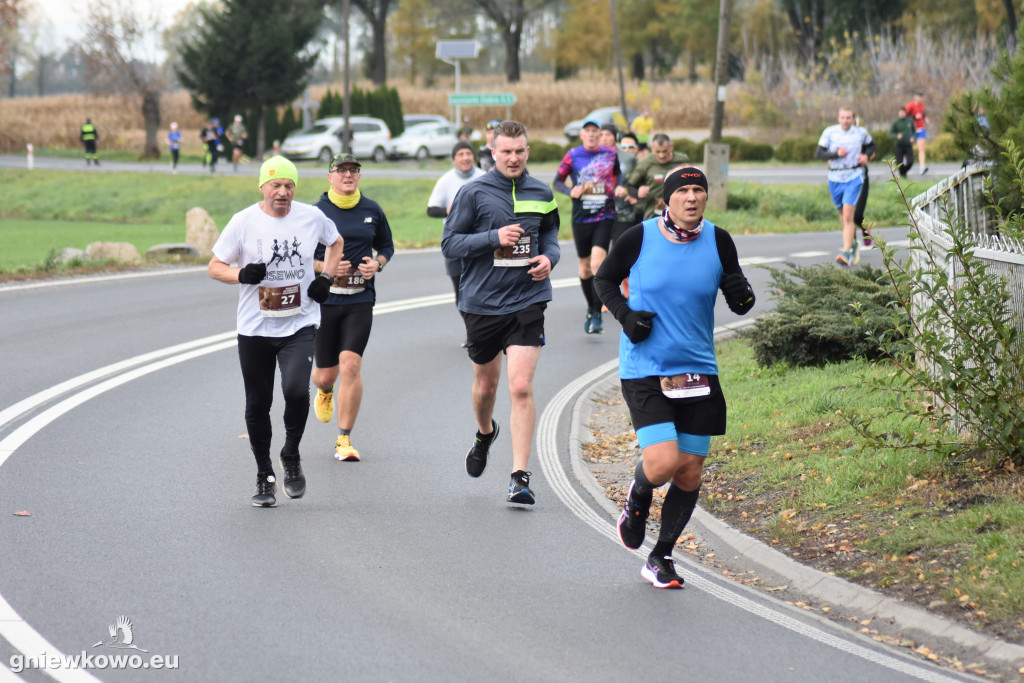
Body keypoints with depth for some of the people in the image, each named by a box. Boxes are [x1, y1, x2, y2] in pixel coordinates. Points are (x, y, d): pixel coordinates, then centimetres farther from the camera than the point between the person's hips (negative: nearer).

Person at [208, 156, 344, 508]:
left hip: (300, 326, 0)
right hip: (254, 329, 0)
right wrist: (242, 275, -18)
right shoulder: (243, 222, -4)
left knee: (296, 390, -21)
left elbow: (336, 242, 22)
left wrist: (325, 277, 6)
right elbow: (214, 267, 2)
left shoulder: (312, 217, 1)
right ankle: (264, 476, 24)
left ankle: (291, 456, 6)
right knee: (258, 405, 6)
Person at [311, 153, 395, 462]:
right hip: (324, 299, 0)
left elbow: (386, 245, 19)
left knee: (350, 364, -15)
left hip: (360, 300, 1)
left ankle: (344, 440, -5)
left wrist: (377, 263, -3)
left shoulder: (372, 210, 5)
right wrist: (324, 267, -15)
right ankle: (325, 392, 48)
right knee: (326, 373, 6)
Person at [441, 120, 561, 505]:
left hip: (527, 302, 0)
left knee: (521, 387, -12)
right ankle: (485, 434, 51)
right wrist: (495, 237, -18)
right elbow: (449, 244, -6)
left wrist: (549, 258, -1)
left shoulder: (541, 194, 6)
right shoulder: (473, 193, -4)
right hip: (481, 303, 0)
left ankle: (520, 477, -11)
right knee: (486, 383, 17)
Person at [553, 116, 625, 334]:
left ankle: (597, 315, -11)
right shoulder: (572, 156, 1)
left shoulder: (611, 153, 5)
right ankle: (591, 309, 31)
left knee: (597, 264, -17)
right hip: (581, 218, 1)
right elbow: (557, 181, 7)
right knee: (585, 267, 11)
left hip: (605, 217, -1)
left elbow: (618, 174, 23)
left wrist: (619, 187, 2)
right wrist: (570, 191, -12)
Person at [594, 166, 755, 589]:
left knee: (690, 473, 6)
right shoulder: (640, 238, -8)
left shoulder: (718, 241, -1)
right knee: (663, 463, -18)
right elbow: (604, 279, 8)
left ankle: (660, 558, 25)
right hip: (644, 369, -3)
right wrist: (625, 315, -10)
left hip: (698, 372, 3)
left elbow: (737, 301, 8)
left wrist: (742, 297, -16)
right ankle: (638, 498, 20)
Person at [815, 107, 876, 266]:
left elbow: (871, 145, 21)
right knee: (842, 214, 16)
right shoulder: (829, 132, -3)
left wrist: (866, 155, 0)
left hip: (854, 177, -2)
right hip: (835, 178, 3)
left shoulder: (861, 133, 1)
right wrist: (836, 154, -21)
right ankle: (853, 244, 40)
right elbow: (818, 154, -6)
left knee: (848, 216, -15)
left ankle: (846, 253, -18)